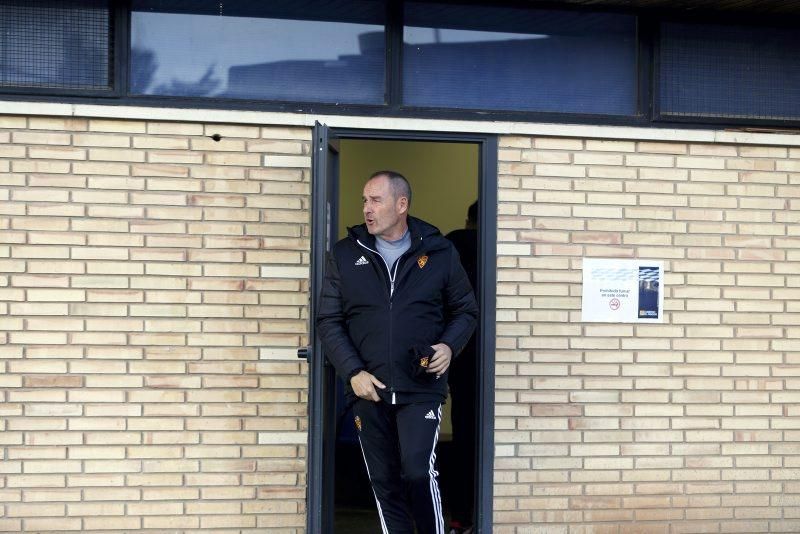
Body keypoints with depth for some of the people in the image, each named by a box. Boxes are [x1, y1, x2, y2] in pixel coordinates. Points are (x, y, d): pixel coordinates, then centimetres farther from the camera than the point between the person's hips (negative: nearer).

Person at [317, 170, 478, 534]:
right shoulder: (345, 255, 5)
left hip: (421, 390, -2)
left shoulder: (439, 252, 4)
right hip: (368, 392, 2)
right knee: (384, 484, 7)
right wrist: (353, 371, -7)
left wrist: (449, 346, -7)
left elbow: (465, 311, 12)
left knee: (418, 473, -14)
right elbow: (328, 322, 5)